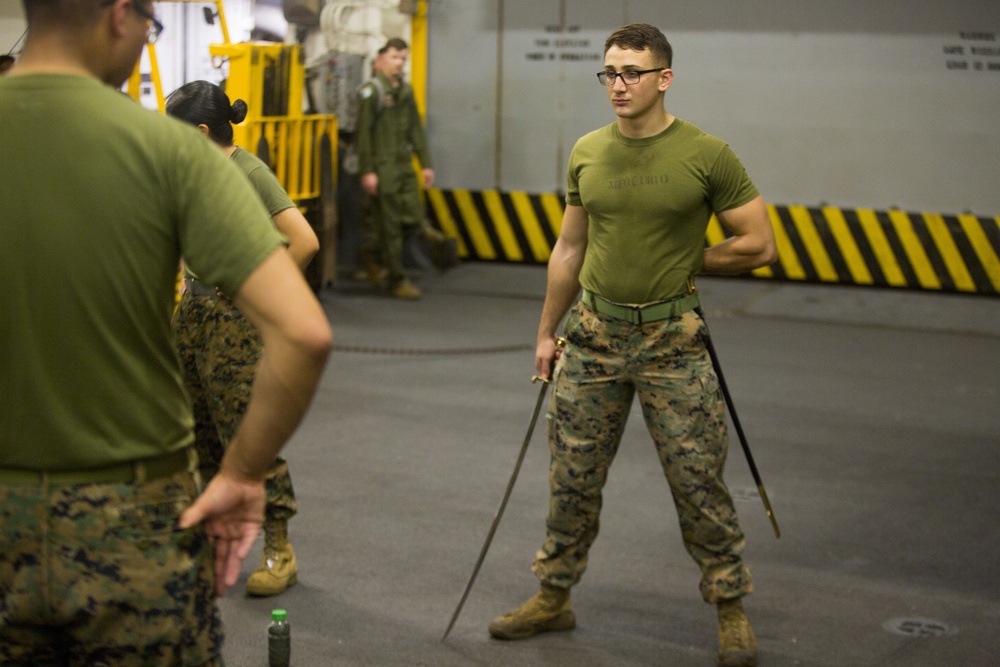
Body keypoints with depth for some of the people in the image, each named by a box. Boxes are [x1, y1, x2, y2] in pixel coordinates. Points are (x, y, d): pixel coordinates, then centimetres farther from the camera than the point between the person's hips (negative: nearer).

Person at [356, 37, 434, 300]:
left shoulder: (406, 90, 15)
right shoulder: (371, 91, -7)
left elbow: (416, 130, 18)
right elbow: (363, 133, -11)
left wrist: (425, 164, 13)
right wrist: (367, 171, -15)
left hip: (405, 166, 7)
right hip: (382, 167, -7)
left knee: (413, 220, 4)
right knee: (390, 224, -3)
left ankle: (374, 252, 27)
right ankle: (397, 281, 6)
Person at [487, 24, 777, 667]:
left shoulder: (707, 155, -9)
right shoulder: (587, 153, 5)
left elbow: (759, 245, -5)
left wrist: (685, 262, -2)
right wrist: (547, 332, 16)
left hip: (672, 342, -4)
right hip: (593, 335, 4)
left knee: (699, 482, 1)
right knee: (573, 479, 11)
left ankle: (732, 608, 18)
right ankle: (554, 597, 27)